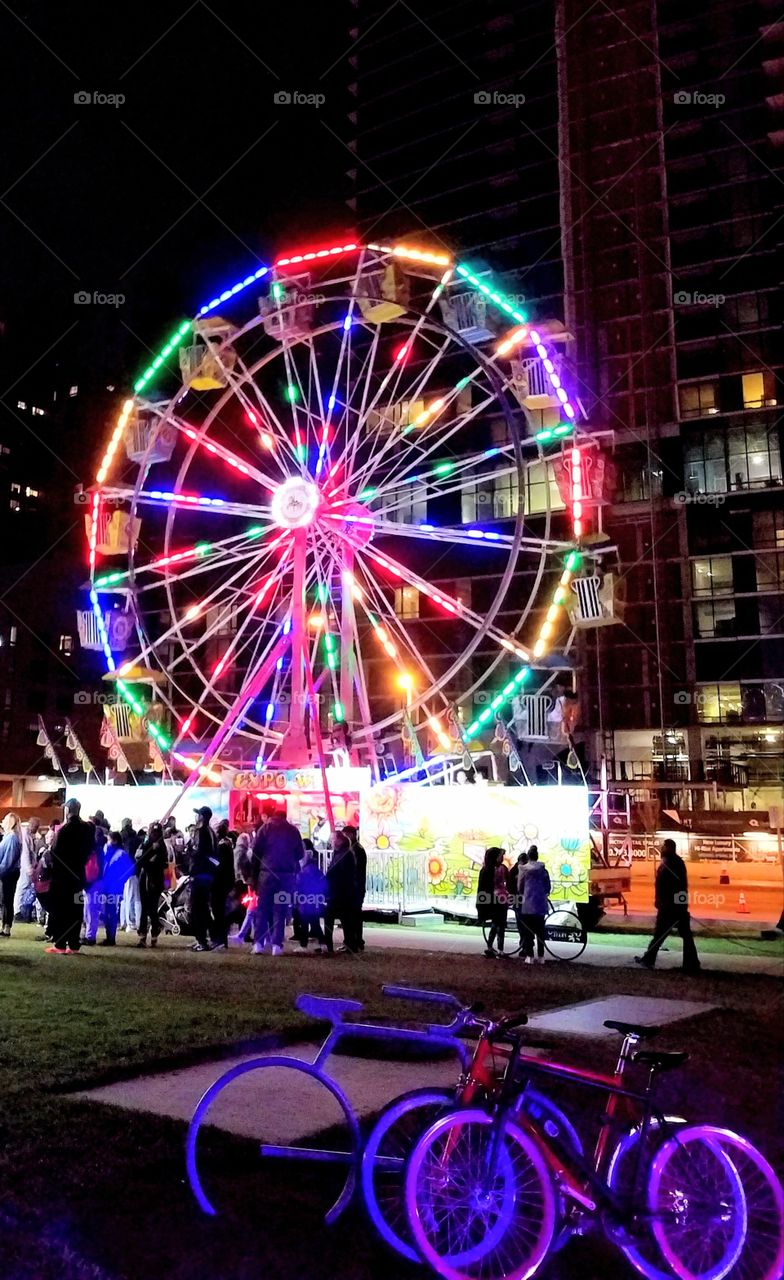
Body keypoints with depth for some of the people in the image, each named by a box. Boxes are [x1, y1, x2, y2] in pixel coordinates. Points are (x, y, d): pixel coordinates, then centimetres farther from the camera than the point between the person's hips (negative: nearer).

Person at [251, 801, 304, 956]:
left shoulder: (265, 828, -1)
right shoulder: (293, 830, 6)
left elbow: (256, 853, -2)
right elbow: (300, 853, 9)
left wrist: (255, 876, 4)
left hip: (267, 873, -2)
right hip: (287, 875, 2)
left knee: (262, 908, 6)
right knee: (280, 910, 4)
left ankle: (259, 943, 1)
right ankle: (276, 944, -1)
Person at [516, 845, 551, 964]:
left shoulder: (523, 869, -3)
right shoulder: (543, 869, 4)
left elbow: (519, 887, 2)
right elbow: (548, 887, 7)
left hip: (528, 903, -2)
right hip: (541, 903, 2)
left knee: (528, 930, 4)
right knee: (540, 930, 9)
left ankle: (529, 956, 0)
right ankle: (541, 956, 8)